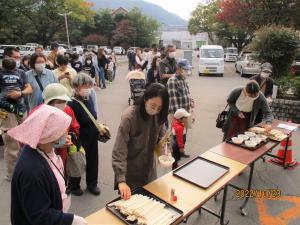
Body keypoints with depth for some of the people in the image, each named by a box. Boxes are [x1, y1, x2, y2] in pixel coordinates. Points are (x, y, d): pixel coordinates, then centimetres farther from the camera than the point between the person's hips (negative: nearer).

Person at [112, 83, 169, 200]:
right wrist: (121, 180, -31)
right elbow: (119, 150, -27)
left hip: (149, 169, 6)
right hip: (130, 171, -5)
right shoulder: (129, 116, -27)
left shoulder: (158, 115, -9)